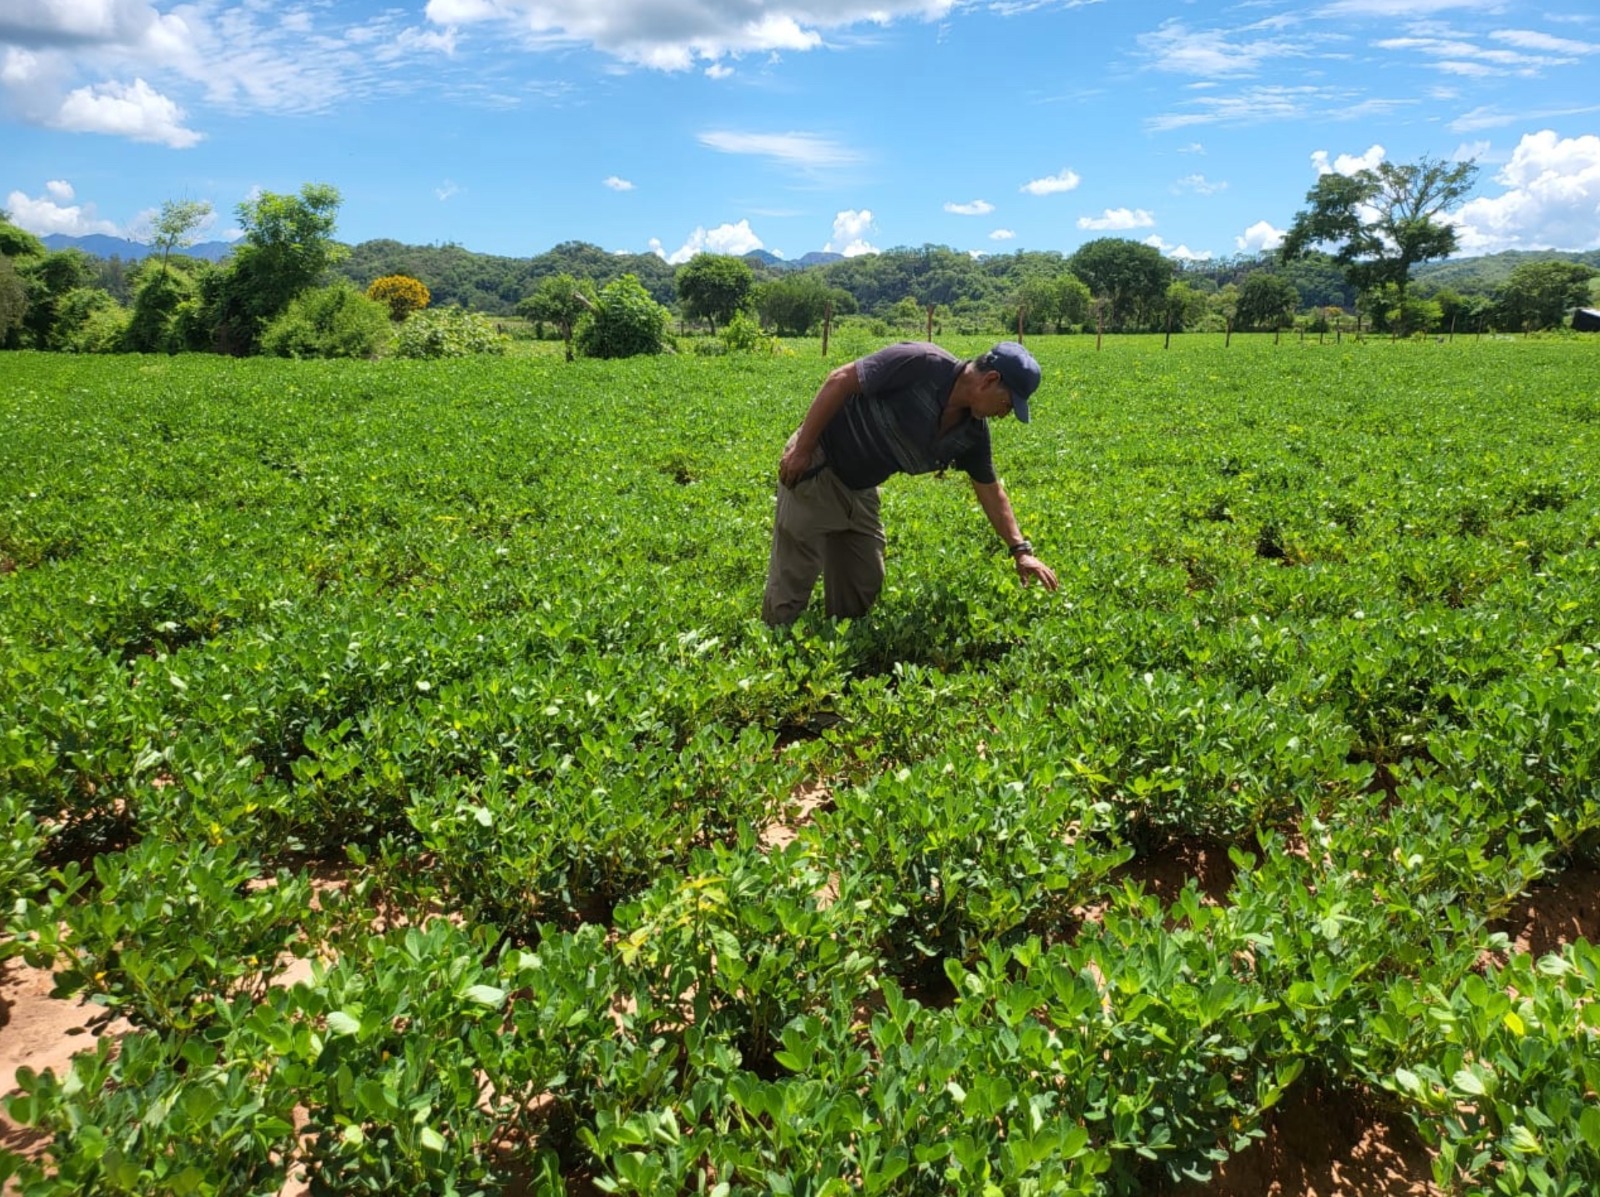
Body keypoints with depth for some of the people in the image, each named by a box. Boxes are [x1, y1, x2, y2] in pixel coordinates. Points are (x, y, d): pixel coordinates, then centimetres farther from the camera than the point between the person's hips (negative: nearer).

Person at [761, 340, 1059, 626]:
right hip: (817, 468, -8)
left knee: (863, 585, 10)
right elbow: (840, 381, -23)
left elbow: (990, 491, 11)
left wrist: (1021, 550, 7)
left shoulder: (973, 432, -2)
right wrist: (801, 450, -22)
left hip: (860, 489, 8)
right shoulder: (920, 363, -25)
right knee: (793, 580, -6)